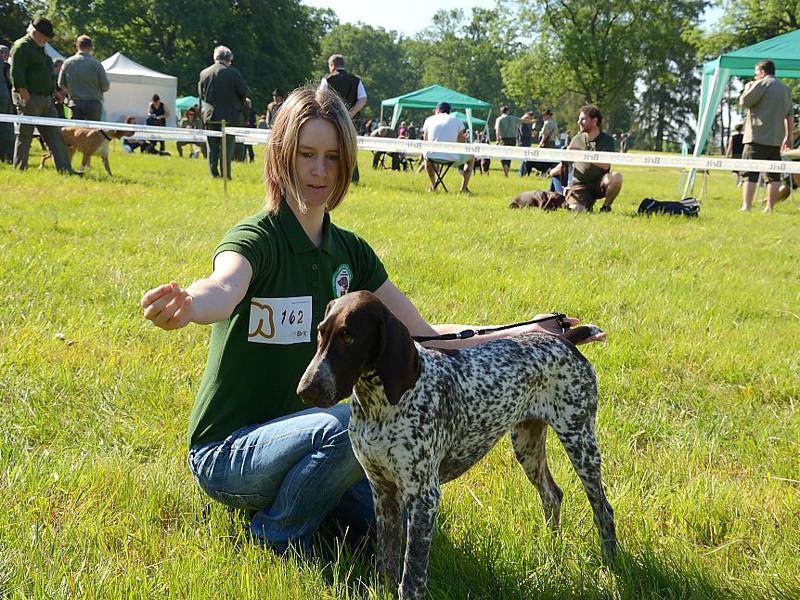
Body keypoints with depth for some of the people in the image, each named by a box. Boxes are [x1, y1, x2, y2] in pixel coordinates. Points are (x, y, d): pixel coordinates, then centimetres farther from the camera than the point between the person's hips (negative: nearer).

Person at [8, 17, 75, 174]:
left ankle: (65, 170, 3)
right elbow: (17, 75, -18)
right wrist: (26, 99, -22)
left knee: (55, 136, 4)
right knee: (25, 137, -3)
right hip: (30, 98, -9)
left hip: (46, 99, 9)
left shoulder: (39, 48, 20)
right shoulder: (21, 47, -10)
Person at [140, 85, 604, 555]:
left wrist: (526, 333, -6)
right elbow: (222, 290, -43)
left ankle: (295, 495, 18)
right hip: (226, 452, -7)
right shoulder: (256, 239, -19)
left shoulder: (349, 252, 2)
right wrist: (186, 305, -68)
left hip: (298, 432, 7)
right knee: (353, 424, -32)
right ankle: (276, 534, -8)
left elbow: (422, 336, 4)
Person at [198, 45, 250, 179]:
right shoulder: (233, 73, -11)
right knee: (227, 146, 2)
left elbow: (200, 94, 10)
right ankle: (225, 174, 0)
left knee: (212, 146, 11)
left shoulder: (204, 73, 2)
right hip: (229, 116, -3)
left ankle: (214, 173, 11)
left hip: (209, 116, 3)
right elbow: (245, 91, -10)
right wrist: (240, 104, 10)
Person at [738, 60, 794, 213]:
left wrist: (747, 88, 10)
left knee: (750, 173, -7)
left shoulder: (762, 84, -6)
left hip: (757, 138, -7)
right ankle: (770, 207, 9)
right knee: (774, 175, 9)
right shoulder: (785, 88, 18)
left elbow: (744, 101, -8)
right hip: (776, 140, 7)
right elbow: (790, 115, 18)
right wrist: (789, 137, 21)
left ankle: (746, 207, -14)